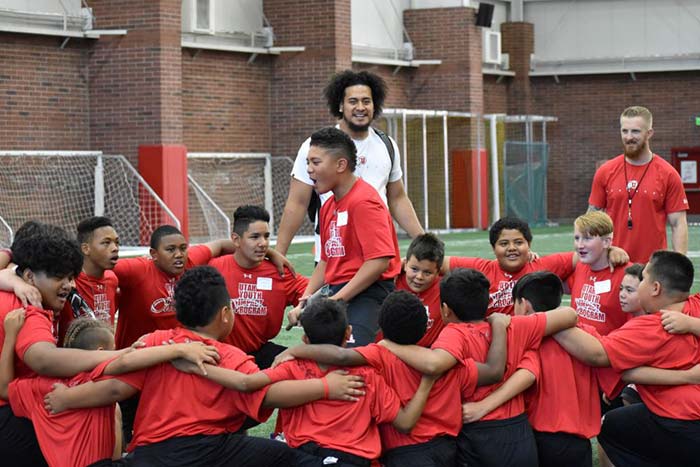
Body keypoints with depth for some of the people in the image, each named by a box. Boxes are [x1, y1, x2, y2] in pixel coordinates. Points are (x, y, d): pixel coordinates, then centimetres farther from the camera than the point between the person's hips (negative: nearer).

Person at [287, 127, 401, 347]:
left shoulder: (363, 201, -12)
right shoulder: (328, 206, 16)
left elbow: (379, 261, -21)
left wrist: (335, 300, -20)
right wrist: (304, 302, 8)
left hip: (367, 294, -10)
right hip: (337, 292, 10)